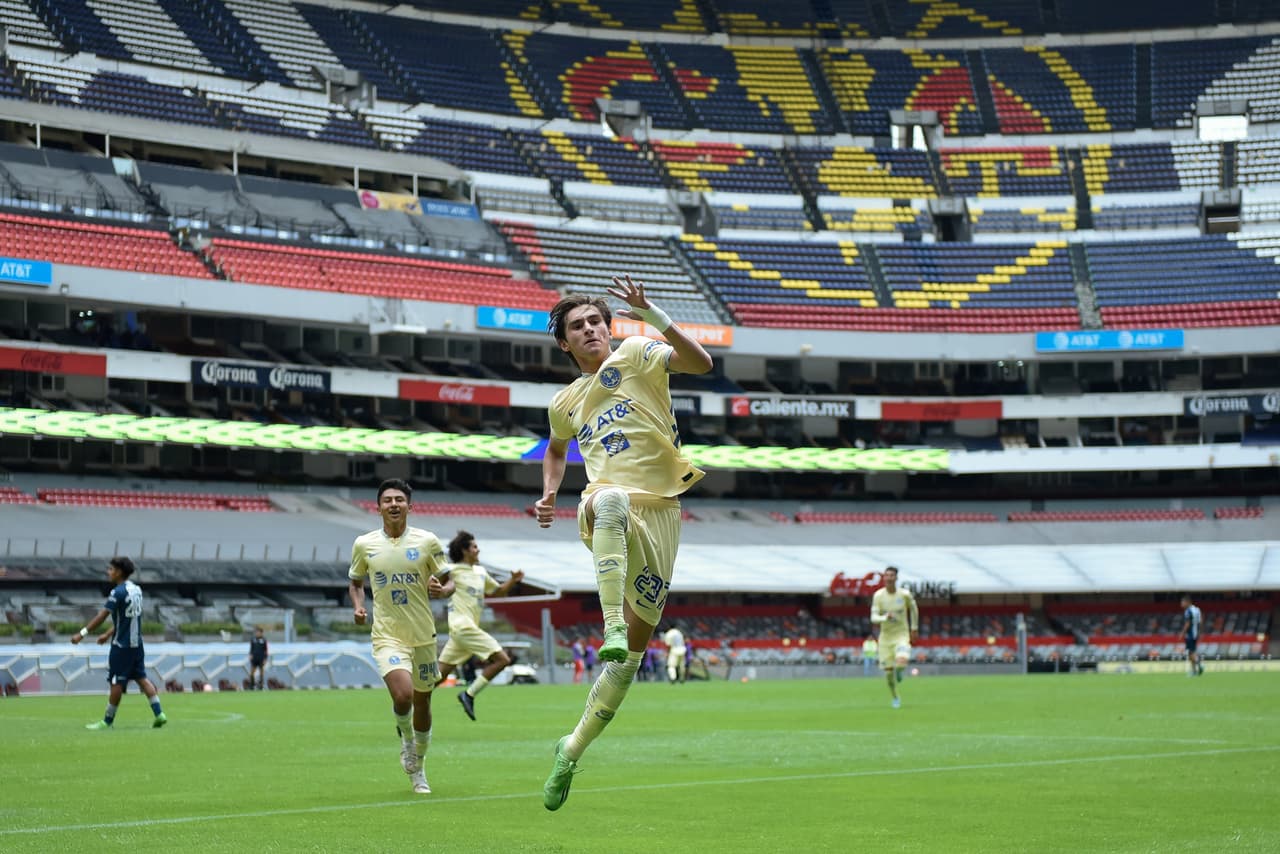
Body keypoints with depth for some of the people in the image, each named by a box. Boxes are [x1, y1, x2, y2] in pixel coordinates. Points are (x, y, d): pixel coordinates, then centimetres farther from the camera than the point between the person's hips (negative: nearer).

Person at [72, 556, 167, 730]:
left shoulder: (118, 593, -16)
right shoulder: (137, 590, 10)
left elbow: (101, 617, -19)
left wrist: (82, 634, -15)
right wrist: (108, 634, 23)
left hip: (121, 645, -7)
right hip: (137, 643, 7)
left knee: (116, 683, 0)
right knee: (142, 678, 10)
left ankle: (107, 721, 8)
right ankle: (159, 714, 2)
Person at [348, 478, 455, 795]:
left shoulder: (427, 541, -2)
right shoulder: (364, 545, 1)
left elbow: (449, 583, 5)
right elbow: (355, 582, 17)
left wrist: (441, 590, -18)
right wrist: (357, 605, -3)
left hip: (423, 636, 1)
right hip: (387, 635, -1)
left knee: (422, 703, 11)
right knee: (402, 694, -25)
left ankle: (418, 769, 33)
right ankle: (406, 738, 8)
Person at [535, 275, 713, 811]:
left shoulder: (636, 354, 7)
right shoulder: (565, 403, 18)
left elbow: (700, 363, -11)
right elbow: (556, 448, 39)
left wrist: (654, 318, -24)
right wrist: (549, 493, 19)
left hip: (660, 513, -1)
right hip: (605, 514, 1)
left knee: (633, 651, -1)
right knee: (612, 498, -41)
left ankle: (572, 750, 13)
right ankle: (611, 626, -47)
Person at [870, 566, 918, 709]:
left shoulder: (905, 594, -9)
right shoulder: (878, 595, -8)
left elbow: (913, 608, 13)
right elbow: (873, 618, -12)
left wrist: (914, 627, 17)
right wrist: (885, 618, -33)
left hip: (902, 635, -1)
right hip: (886, 637, 1)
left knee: (901, 663, -28)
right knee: (888, 672, 2)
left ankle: (899, 671, 12)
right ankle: (896, 698, 29)